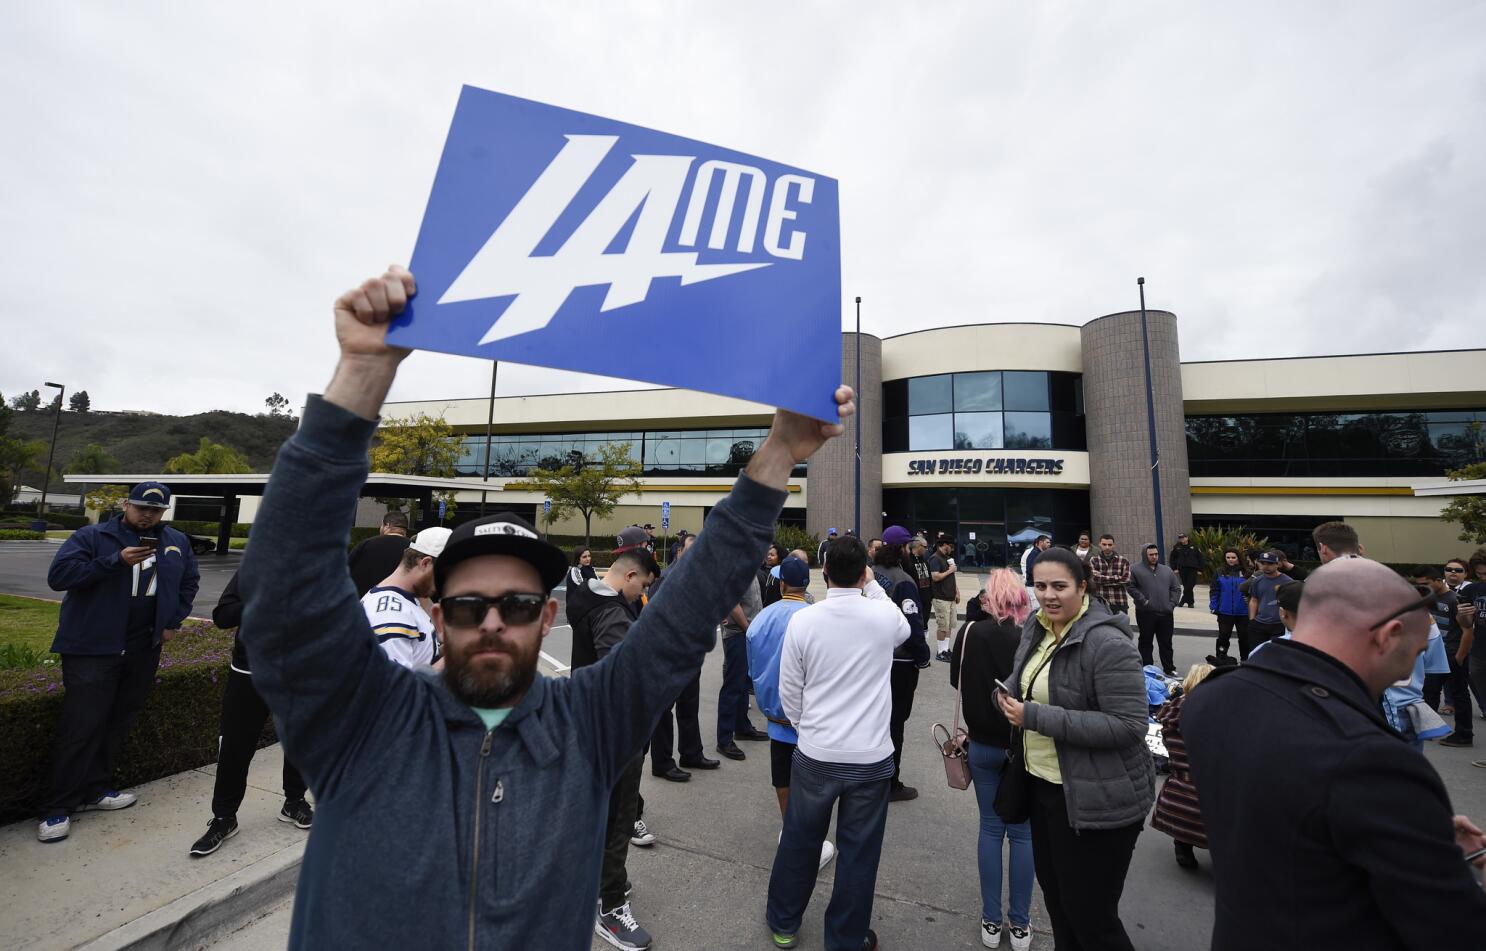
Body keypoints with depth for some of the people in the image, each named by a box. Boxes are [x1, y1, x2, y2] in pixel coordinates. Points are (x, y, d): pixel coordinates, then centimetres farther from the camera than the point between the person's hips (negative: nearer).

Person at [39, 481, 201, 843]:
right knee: (81, 728, -3)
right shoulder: (92, 536, -6)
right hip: (92, 648, -4)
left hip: (143, 651, 5)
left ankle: (93, 791, 28)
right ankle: (55, 808, 11)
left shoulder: (176, 543, 7)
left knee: (118, 723, 13)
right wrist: (116, 561, -26)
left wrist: (174, 621, 10)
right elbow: (58, 575, -16)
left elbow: (190, 581, 18)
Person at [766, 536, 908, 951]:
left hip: (815, 753, 1)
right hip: (871, 756, 0)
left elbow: (789, 691, -4)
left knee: (799, 841, 20)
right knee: (858, 853, 17)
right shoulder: (885, 614, -12)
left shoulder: (802, 620, -12)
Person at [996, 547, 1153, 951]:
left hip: (1098, 799, -7)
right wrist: (1010, 698, -7)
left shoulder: (1108, 644, -23)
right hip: (1043, 784, 8)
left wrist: (1037, 717, -27)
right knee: (1055, 897, 24)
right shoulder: (1036, 629, 2)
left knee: (1091, 917, 9)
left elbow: (1128, 725, -26)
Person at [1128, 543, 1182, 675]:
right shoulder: (1136, 571, -1)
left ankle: (1169, 669, 22)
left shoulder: (1167, 570, 14)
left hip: (1166, 613, 4)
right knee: (1145, 642, 5)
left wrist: (1172, 603, 2)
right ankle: (1146, 669, 12)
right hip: (1145, 613, -4)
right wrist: (1143, 601, -13)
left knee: (1166, 643, 12)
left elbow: (1176, 588, 14)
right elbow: (1132, 588, -7)